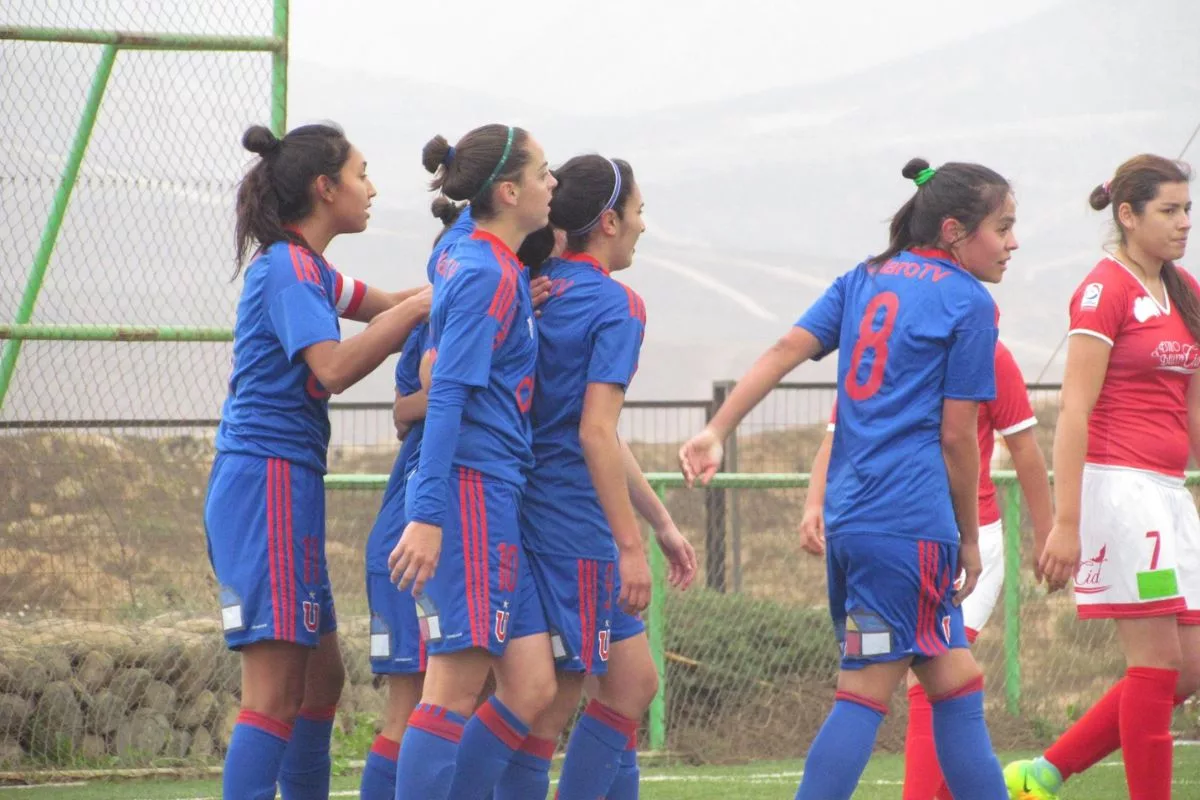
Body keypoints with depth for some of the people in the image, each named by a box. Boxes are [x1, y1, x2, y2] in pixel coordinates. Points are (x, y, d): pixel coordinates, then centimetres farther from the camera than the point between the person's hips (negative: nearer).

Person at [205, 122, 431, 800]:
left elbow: (386, 310, 25)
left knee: (321, 674, 16)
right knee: (277, 688, -15)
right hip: (270, 480, -11)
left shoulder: (304, 268, 18)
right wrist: (417, 310, -17)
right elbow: (332, 367, -24)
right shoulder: (289, 267, -12)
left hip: (286, 486, 11)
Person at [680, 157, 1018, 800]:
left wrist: (717, 431, -4)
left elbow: (787, 349, 3)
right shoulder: (968, 302, -4)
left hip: (850, 517, 8)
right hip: (912, 521, -8)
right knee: (868, 689, -8)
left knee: (954, 682, 13)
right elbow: (956, 435, -5)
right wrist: (970, 539, 4)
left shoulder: (865, 278, 16)